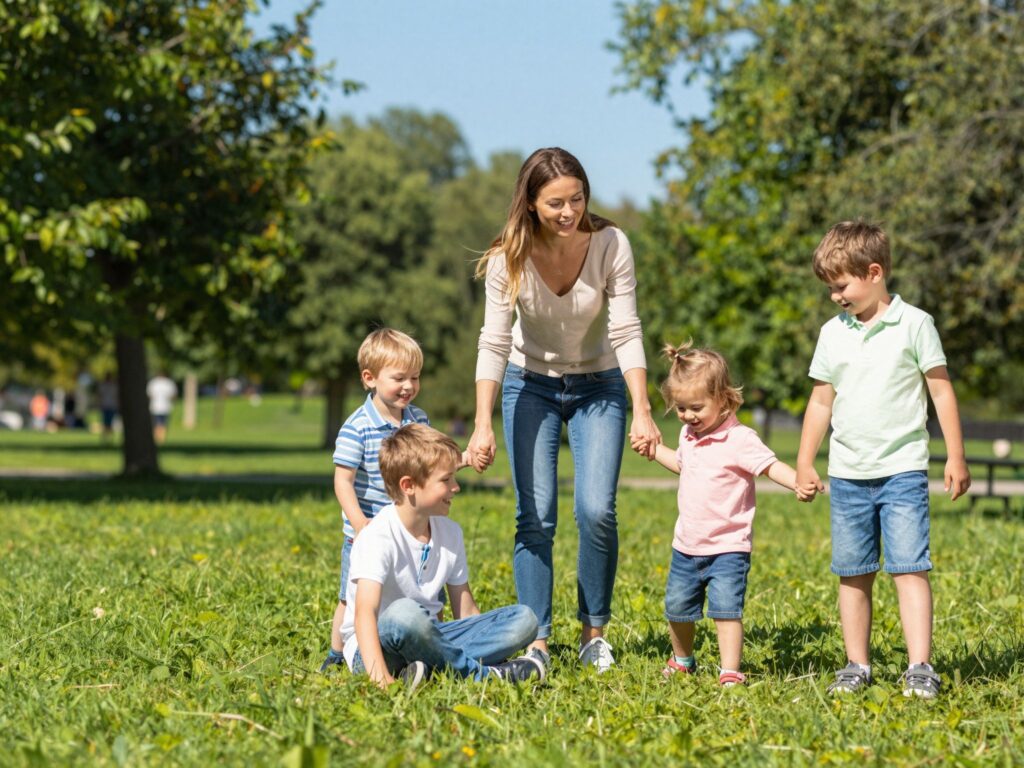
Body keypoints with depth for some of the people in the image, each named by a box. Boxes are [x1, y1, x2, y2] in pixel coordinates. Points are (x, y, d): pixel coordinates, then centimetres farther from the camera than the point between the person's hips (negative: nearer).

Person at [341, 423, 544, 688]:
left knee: (524, 619, -8)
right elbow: (364, 614, -31)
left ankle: (432, 666, -27)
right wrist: (379, 676, -46)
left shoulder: (450, 532, 6)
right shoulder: (378, 537, -18)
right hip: (378, 645, -7)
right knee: (404, 613, -41)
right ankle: (482, 674, -23)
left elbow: (466, 612, 12)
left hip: (427, 637, 8)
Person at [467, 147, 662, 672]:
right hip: (531, 386, 0)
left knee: (596, 512, -12)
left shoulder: (610, 245, -20)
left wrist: (642, 413, -28)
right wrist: (483, 425, -32)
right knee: (535, 516, -7)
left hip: (598, 388, 0)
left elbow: (626, 333, -20)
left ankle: (594, 631, 6)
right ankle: (536, 640, 0)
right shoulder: (510, 257, -20)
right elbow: (494, 342, -23)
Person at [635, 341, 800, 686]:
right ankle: (682, 660, 38)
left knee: (726, 608, -17)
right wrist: (654, 449, 27)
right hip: (686, 546, 7)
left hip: (727, 547, -7)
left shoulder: (739, 439, -16)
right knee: (678, 607, 16)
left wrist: (799, 482, -42)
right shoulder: (689, 435, 8)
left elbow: (771, 465, -25)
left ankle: (730, 672, -12)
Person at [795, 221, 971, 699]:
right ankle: (857, 665, 15)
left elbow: (941, 391, 0)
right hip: (847, 475, 4)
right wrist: (804, 463, 12)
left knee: (910, 568, -11)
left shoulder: (914, 324, -3)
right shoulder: (832, 333, 8)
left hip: (903, 470, -4)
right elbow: (821, 401, 14)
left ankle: (920, 668, -12)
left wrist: (956, 458, -1)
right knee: (853, 574, 7)